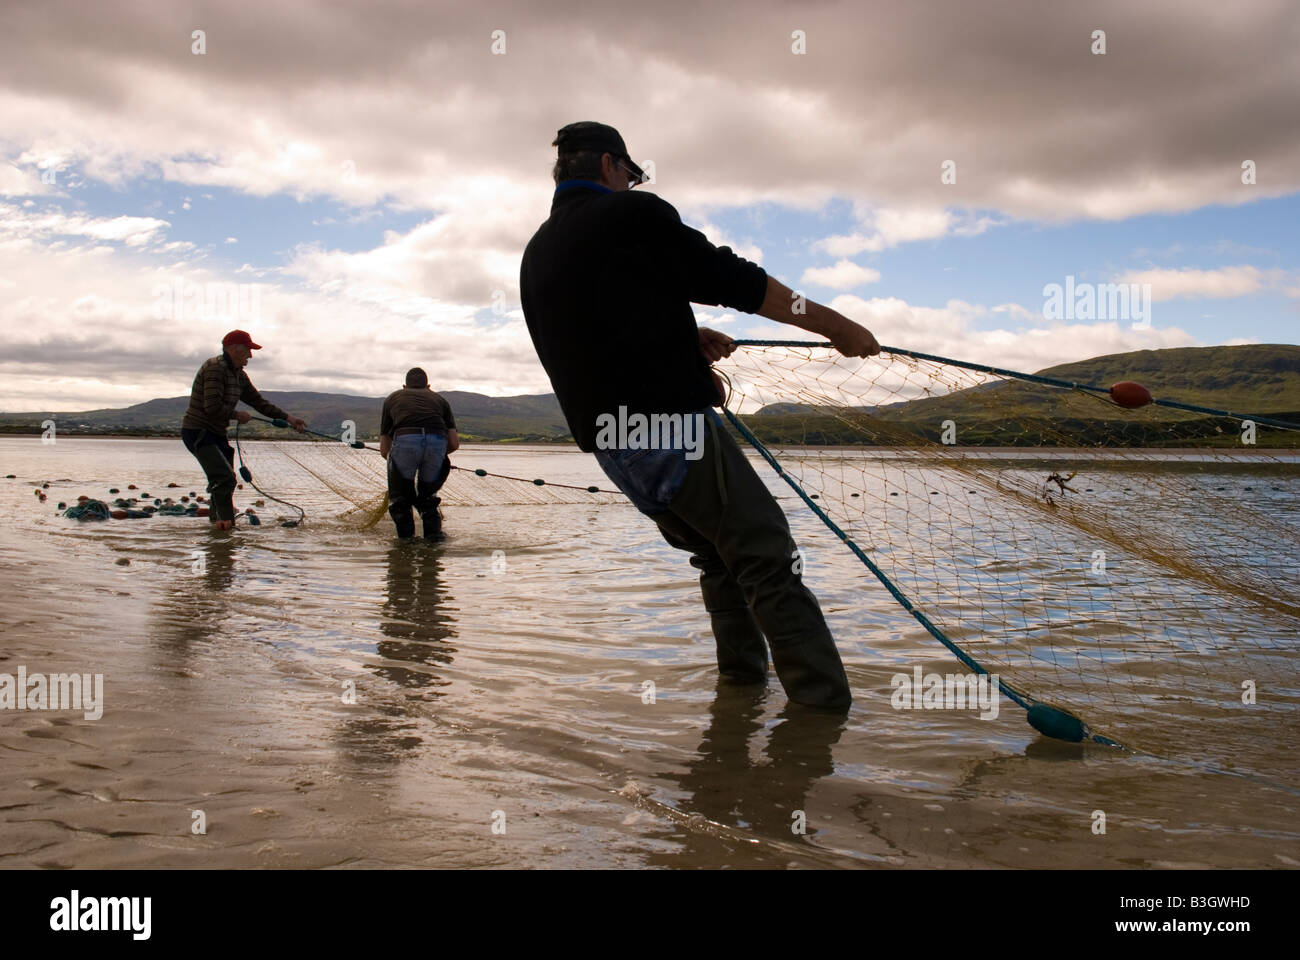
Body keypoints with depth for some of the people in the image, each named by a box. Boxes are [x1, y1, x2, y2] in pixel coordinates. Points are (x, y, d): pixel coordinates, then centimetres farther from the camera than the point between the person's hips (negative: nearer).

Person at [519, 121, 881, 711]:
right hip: (672, 429, -8)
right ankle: (824, 707, -9)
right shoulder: (631, 213, -4)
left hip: (610, 447, 8)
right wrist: (835, 325, 1)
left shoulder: (535, 255, 18)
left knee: (720, 560, 21)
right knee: (768, 562, -6)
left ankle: (742, 678, 24)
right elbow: (736, 281, -5)